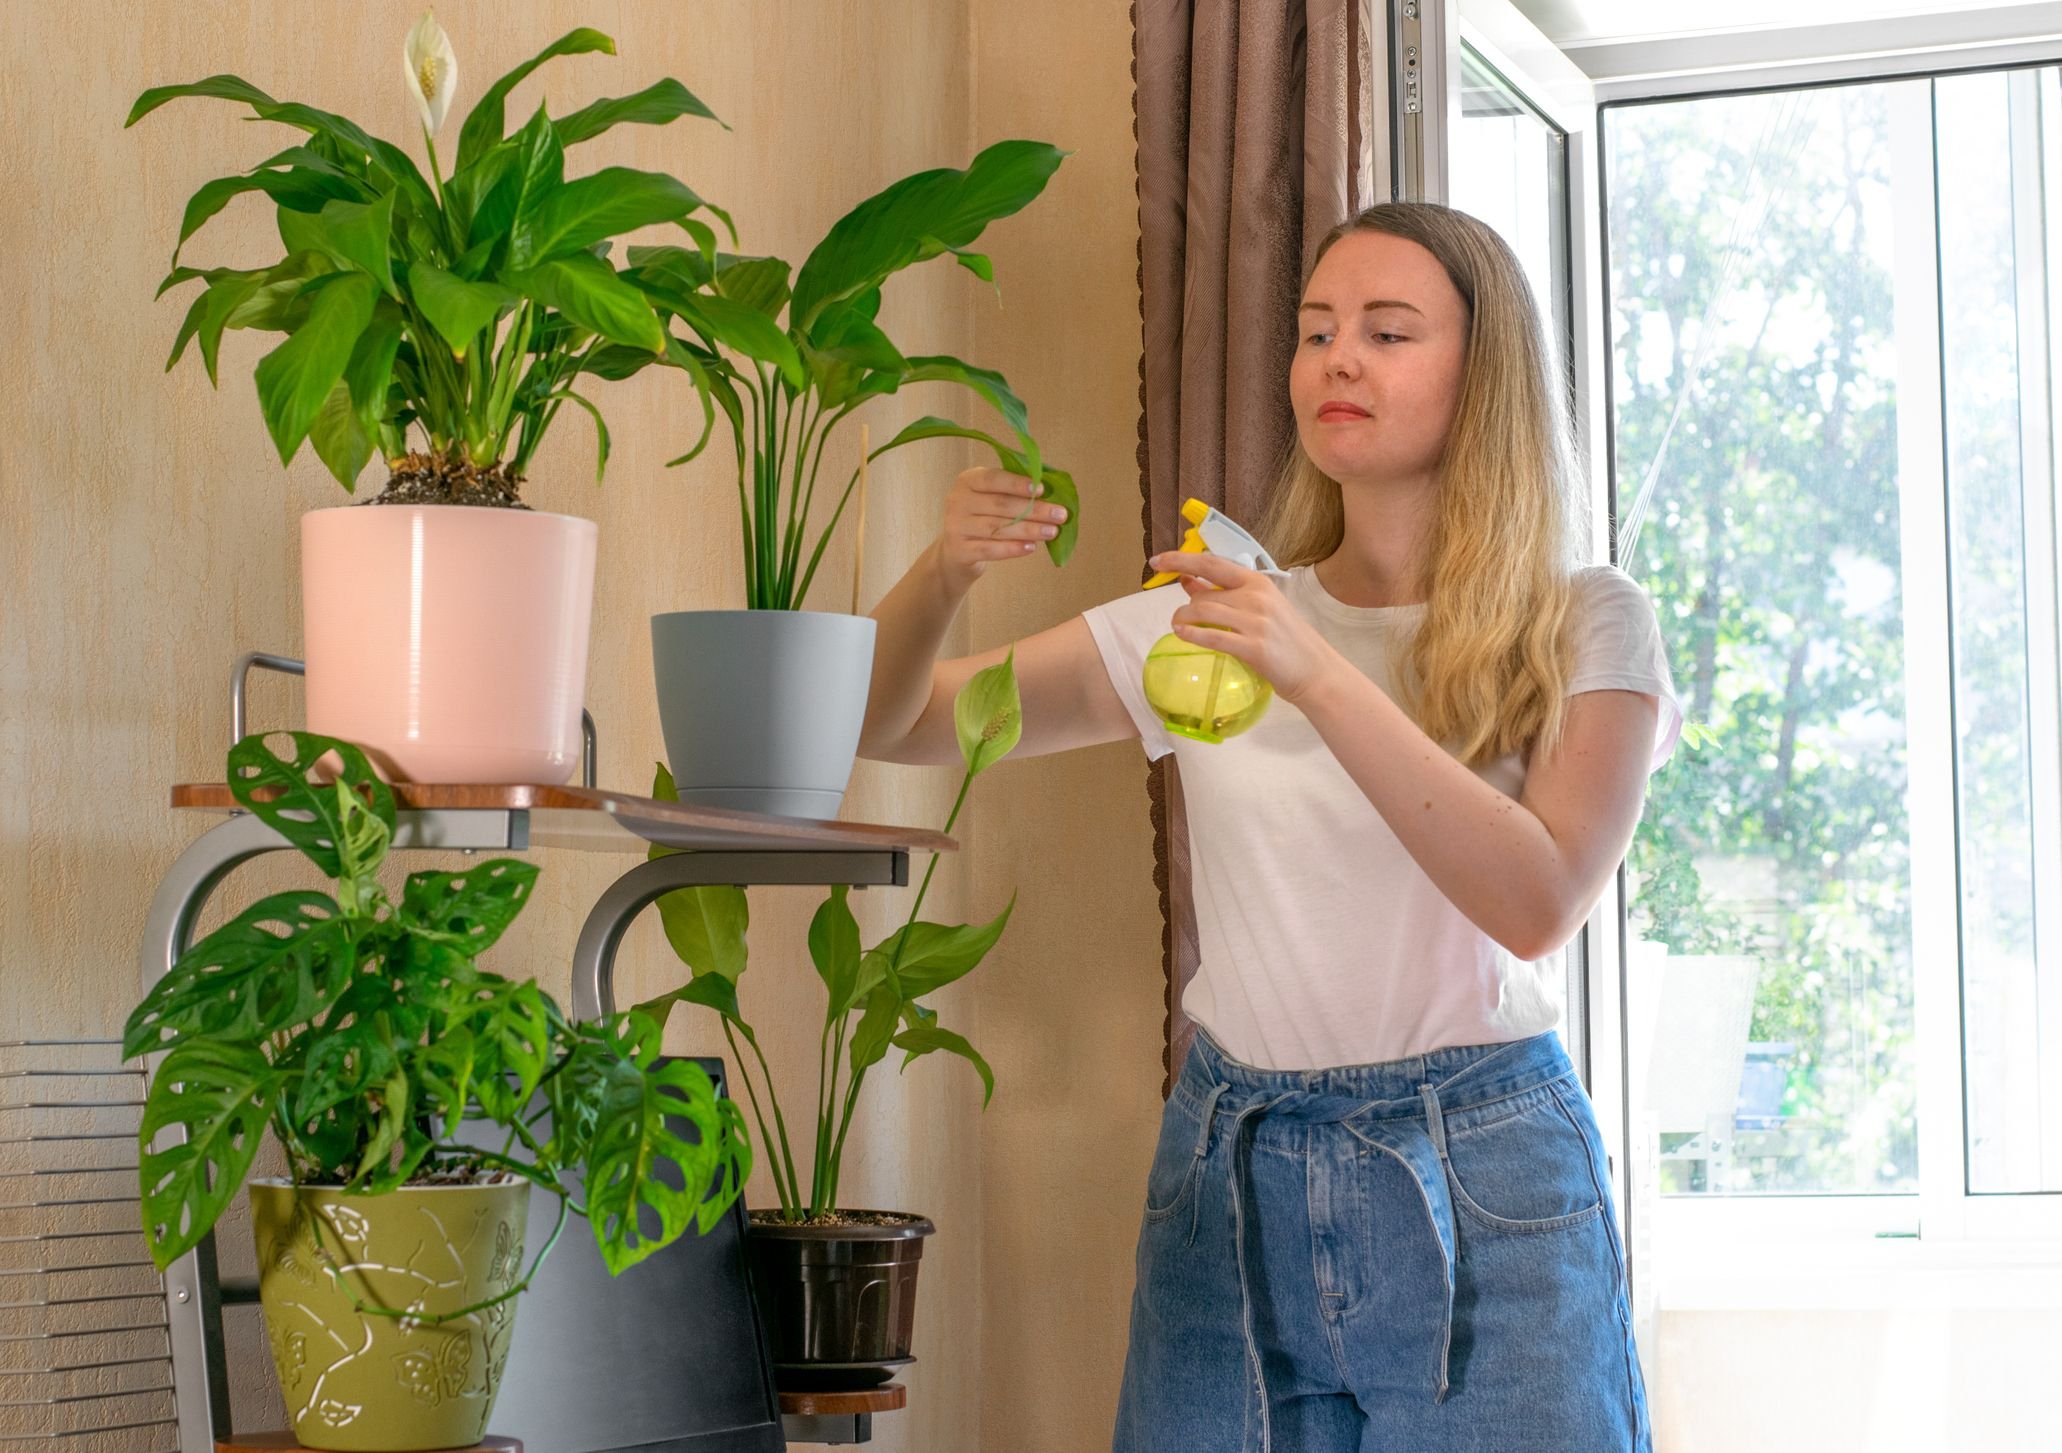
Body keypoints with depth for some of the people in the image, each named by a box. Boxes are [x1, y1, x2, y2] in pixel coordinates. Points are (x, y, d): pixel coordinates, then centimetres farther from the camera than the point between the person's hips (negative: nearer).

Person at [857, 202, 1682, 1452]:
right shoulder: (1206, 622, 9)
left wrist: (1321, 677, -25)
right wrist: (945, 574, -13)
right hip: (1229, 1172, 3)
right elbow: (897, 727, 8)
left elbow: (1538, 905, -16)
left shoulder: (1585, 624, 0)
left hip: (1480, 1201, -3)